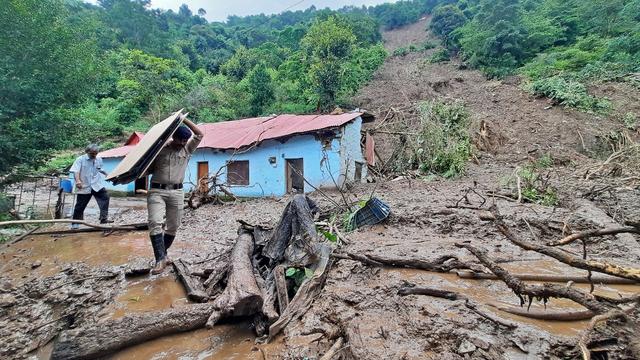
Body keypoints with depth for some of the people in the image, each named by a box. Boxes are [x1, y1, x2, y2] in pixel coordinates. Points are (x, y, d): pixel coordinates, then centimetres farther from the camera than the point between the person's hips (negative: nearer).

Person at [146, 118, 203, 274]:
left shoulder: (187, 150, 9)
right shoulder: (160, 149, 5)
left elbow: (199, 134, 0)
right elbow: (149, 169, 11)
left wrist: (184, 119, -1)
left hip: (177, 192, 2)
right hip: (157, 191, -2)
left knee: (173, 227, 9)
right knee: (155, 223, -18)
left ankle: (163, 254, 27)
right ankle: (160, 259, -19)